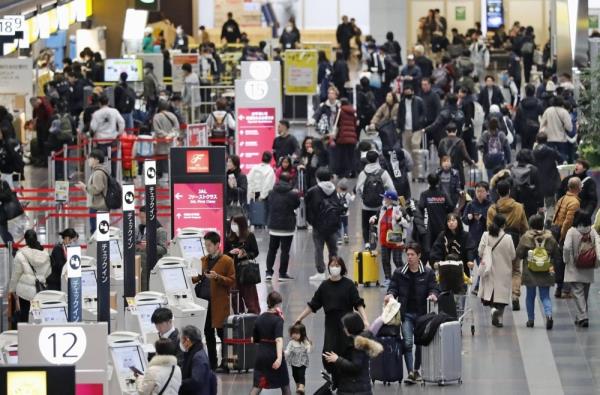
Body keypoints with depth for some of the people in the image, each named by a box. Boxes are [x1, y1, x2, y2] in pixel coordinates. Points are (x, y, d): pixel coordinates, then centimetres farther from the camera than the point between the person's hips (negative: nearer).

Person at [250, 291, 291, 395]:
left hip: (261, 354, 4)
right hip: (274, 354, -4)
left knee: (257, 386, 3)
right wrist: (279, 358, -35)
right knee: (285, 384, 15)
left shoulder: (259, 319, 3)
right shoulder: (278, 320, -13)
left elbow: (255, 339, 11)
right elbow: (279, 339, -25)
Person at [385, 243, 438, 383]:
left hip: (421, 313, 0)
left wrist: (433, 295, -24)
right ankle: (410, 372, -15)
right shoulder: (399, 273, 5)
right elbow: (393, 288, 5)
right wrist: (390, 294, -18)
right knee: (407, 342, -12)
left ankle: (416, 370, 26)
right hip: (406, 313, 0)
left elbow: (433, 288, 0)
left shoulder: (428, 273, 1)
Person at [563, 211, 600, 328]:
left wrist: (566, 260, -5)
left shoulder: (572, 231, -11)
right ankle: (581, 316, 26)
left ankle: (582, 317, -17)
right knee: (585, 293, 17)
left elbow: (567, 247, -20)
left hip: (575, 269, -4)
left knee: (578, 292, -5)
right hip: (588, 270, 4)